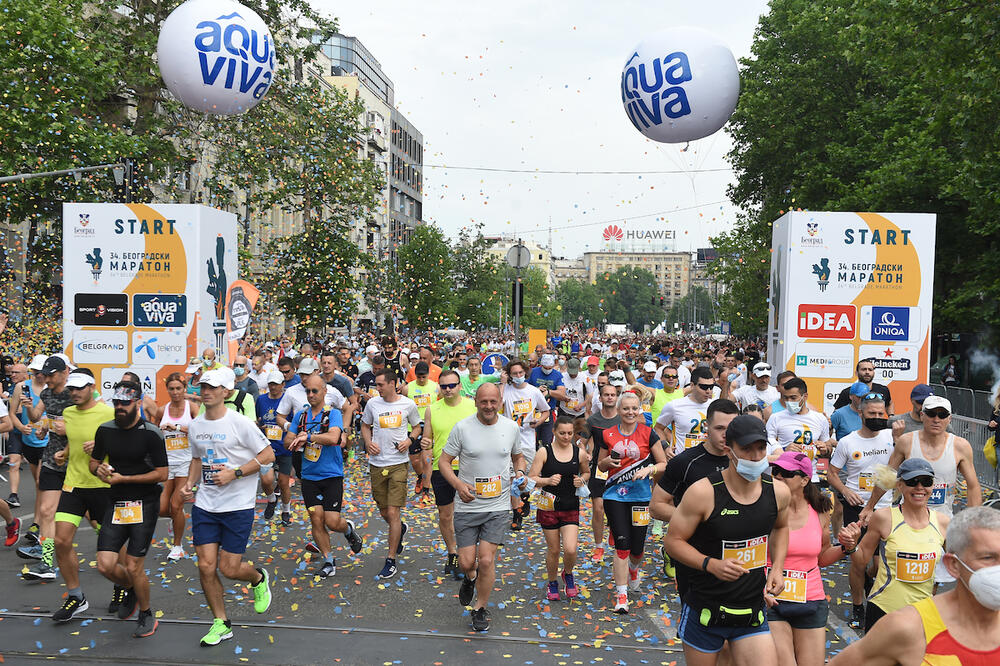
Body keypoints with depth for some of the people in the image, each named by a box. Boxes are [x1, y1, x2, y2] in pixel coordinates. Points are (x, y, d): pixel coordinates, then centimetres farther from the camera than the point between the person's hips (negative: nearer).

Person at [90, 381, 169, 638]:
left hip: (144, 505, -5)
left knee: (133, 567, -2)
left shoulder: (151, 434, -11)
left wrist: (124, 479, -15)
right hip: (116, 504, 5)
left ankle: (146, 615, 22)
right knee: (105, 565, -3)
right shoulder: (105, 430, 5)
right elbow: (93, 461, 19)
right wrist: (99, 468, -5)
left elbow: (162, 473, -10)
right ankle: (130, 588, 31)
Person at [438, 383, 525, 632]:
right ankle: (471, 577, 41)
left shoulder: (512, 428, 1)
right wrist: (458, 484, -18)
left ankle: (481, 608, 17)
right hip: (468, 506, 0)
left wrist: (520, 472, -3)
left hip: (498, 507, 0)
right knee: (466, 562, 2)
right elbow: (444, 461, -1)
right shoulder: (462, 427, -7)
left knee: (486, 560, -7)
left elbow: (518, 456, 19)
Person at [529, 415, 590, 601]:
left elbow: (587, 472, 19)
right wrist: (548, 481, -24)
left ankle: (568, 574, 22)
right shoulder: (544, 452, -6)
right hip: (549, 507, -1)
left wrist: (582, 480, -3)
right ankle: (552, 583, 33)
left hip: (571, 507, 1)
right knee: (553, 550, 8)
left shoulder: (580, 453, 0)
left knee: (570, 549, -11)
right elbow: (531, 479, -6)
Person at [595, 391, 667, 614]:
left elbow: (663, 464, 3)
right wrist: (608, 461, -8)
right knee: (622, 543, -7)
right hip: (615, 495, 0)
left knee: (637, 547, 5)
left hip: (640, 494, 0)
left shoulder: (648, 433, -1)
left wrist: (648, 470, -16)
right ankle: (621, 595, 1)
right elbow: (600, 466, 14)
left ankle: (633, 568, 42)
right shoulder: (608, 435, 3)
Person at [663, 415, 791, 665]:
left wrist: (777, 568, 8)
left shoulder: (779, 492, -2)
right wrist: (712, 564, -24)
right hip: (705, 613, -3)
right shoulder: (703, 492, -17)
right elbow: (672, 540, -10)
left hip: (752, 614, 3)